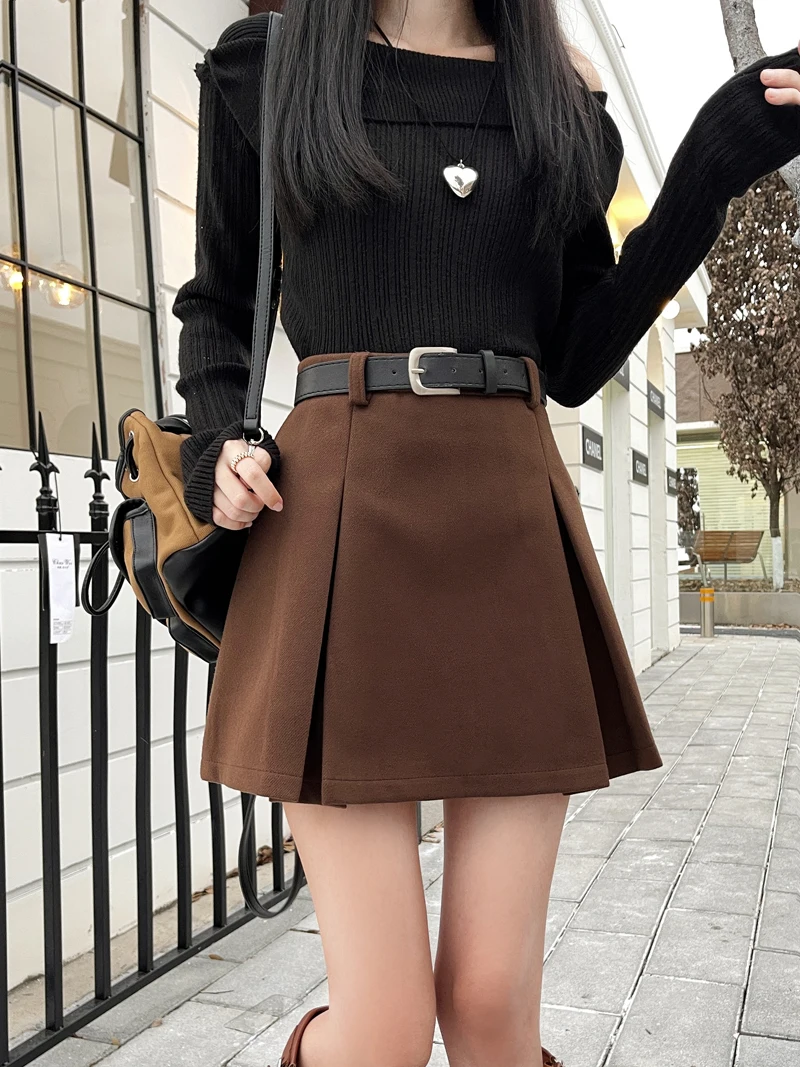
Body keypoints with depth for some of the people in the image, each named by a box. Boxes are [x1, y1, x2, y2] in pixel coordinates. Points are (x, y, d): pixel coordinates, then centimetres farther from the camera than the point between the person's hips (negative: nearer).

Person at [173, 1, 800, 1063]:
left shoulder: (562, 89, 16)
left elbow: (577, 359, 12)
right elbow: (218, 303, 18)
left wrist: (714, 168, 5)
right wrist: (215, 447, -1)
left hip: (515, 535, 3)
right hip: (339, 524, -2)